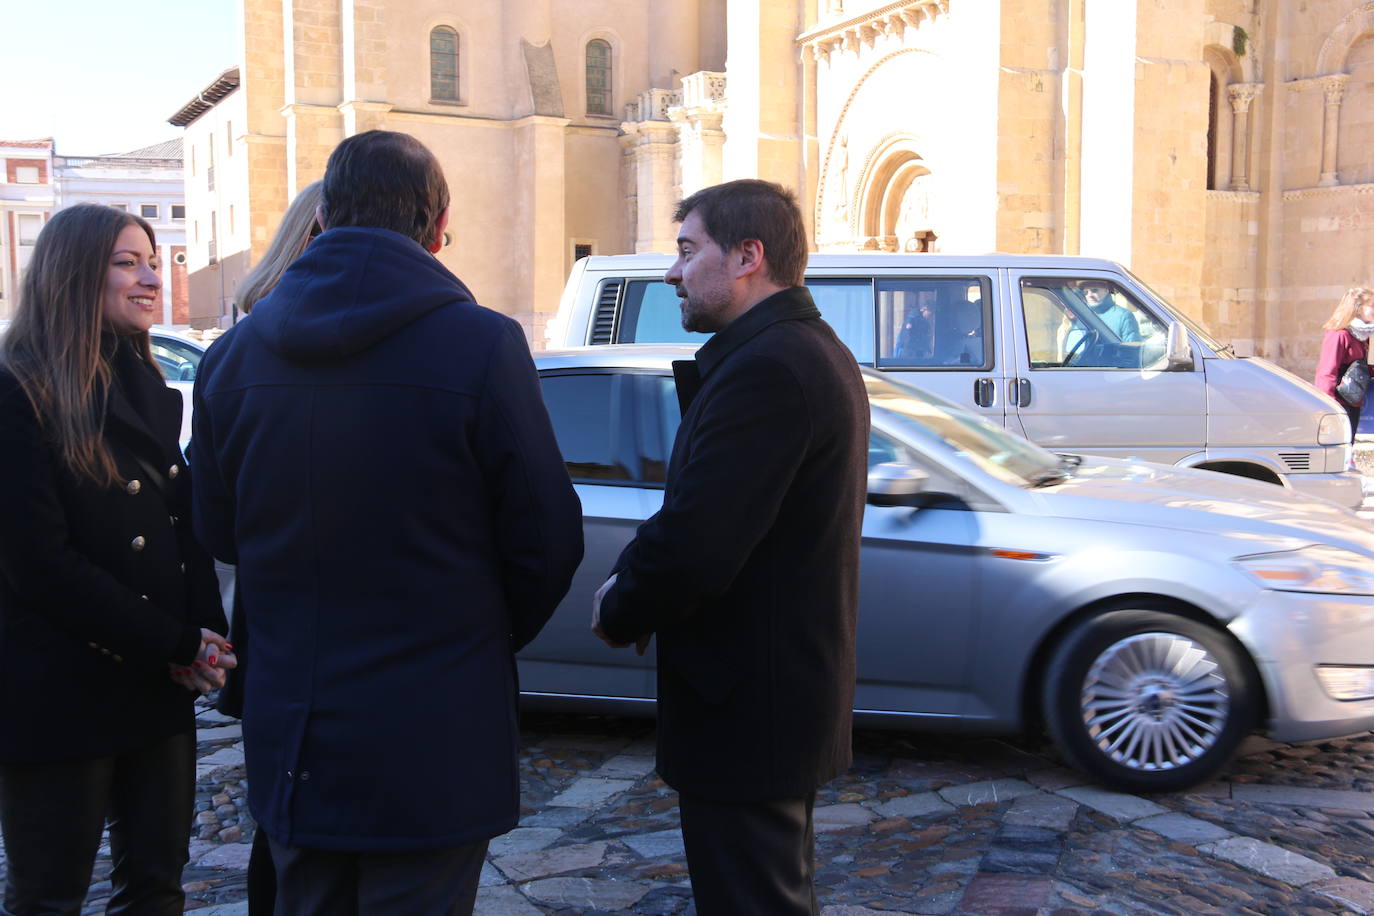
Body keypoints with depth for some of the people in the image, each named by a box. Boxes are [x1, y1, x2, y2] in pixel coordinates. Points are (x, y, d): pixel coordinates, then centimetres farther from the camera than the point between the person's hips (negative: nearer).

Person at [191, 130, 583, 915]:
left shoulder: (234, 353, 0)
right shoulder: (482, 345, -15)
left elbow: (219, 533, 9)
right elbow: (546, 539, -10)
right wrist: (498, 638, 10)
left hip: (288, 741, 5)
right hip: (431, 747, -4)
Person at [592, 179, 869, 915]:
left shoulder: (763, 367, -23)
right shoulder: (816, 351, 11)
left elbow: (693, 546, -29)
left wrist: (620, 615, -10)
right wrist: (633, 586, -1)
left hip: (744, 713, -10)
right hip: (795, 685, 10)